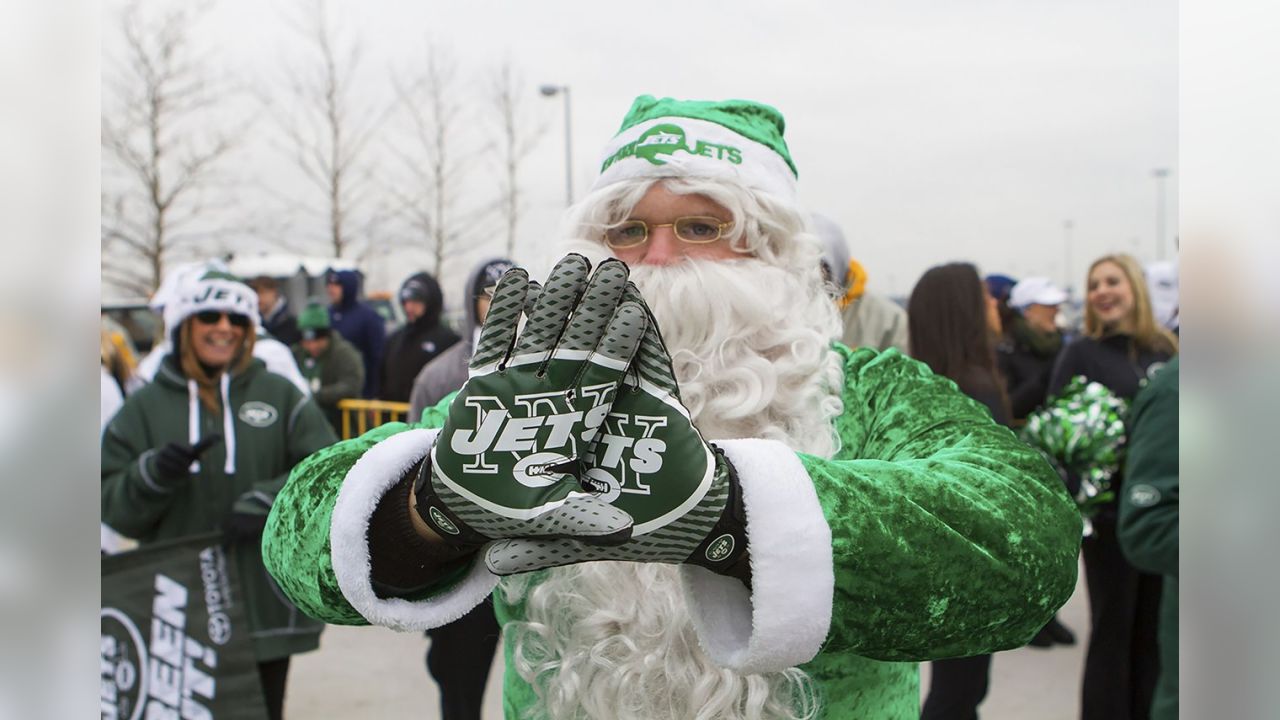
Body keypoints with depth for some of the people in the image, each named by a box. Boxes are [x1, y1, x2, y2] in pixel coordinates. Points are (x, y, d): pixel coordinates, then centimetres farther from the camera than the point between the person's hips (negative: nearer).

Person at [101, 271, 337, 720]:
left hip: (266, 611, 0)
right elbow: (113, 506, 4)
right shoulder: (145, 407, 7)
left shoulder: (280, 396, 5)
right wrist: (154, 474, -17)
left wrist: (266, 503, -19)